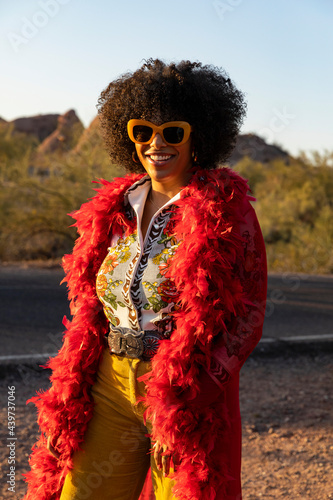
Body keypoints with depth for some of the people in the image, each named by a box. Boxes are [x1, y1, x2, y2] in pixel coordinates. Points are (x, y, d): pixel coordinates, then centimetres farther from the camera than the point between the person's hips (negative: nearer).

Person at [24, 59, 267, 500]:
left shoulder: (227, 211, -4)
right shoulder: (116, 208, 10)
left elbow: (249, 314, -5)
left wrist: (197, 381, -17)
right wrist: (72, 391, 7)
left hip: (187, 390, -4)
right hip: (111, 384, 4)